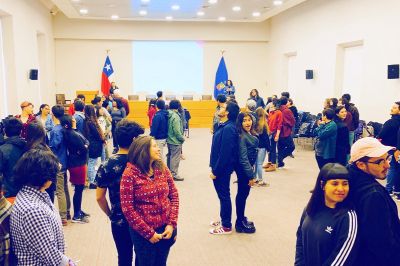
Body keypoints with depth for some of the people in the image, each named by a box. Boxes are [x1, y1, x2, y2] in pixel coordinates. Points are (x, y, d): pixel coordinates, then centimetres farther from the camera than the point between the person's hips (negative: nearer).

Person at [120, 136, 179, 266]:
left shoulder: (162, 168, 0)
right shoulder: (130, 174, -13)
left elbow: (174, 195, 2)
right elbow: (127, 209, -14)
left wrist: (172, 224, -7)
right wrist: (149, 233, -13)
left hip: (166, 229, 4)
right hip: (143, 233, -4)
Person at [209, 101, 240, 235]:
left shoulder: (228, 128, -23)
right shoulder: (223, 126, 8)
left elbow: (225, 152, -24)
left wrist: (215, 171, -19)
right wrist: (213, 167, 15)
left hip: (222, 169, -9)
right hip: (219, 167, 9)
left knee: (224, 196, 2)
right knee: (222, 195, 19)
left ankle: (226, 226, 15)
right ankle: (224, 220, 34)